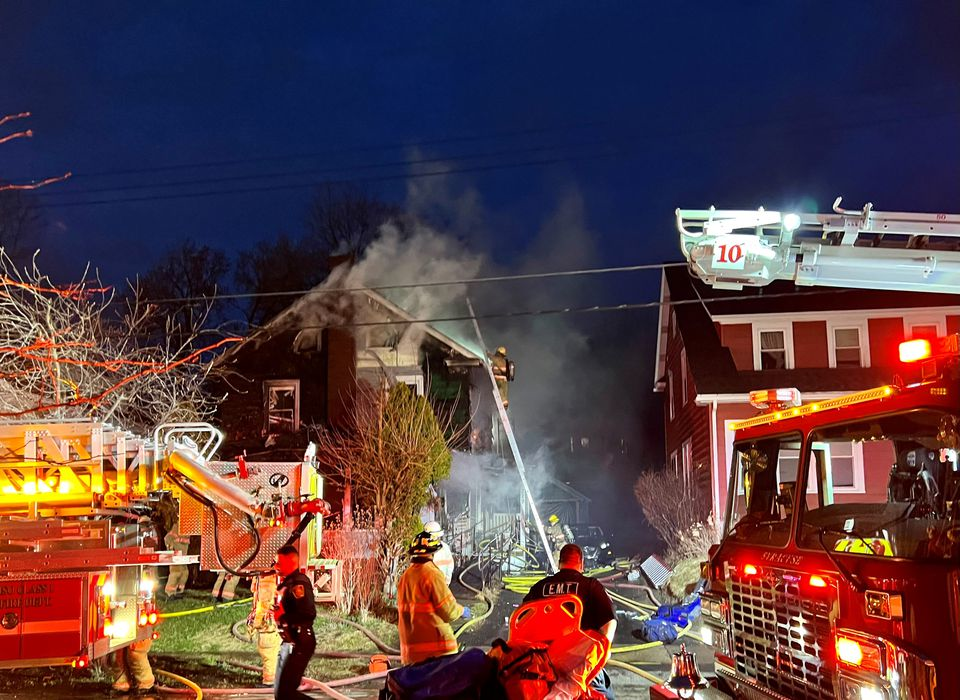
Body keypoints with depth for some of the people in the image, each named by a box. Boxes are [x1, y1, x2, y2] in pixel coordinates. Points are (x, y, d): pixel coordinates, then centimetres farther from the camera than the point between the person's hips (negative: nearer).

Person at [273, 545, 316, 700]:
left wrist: (283, 616, -20)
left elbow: (309, 614, -28)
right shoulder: (286, 583, 14)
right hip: (288, 643, 10)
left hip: (299, 644, -10)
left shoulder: (299, 583, -17)